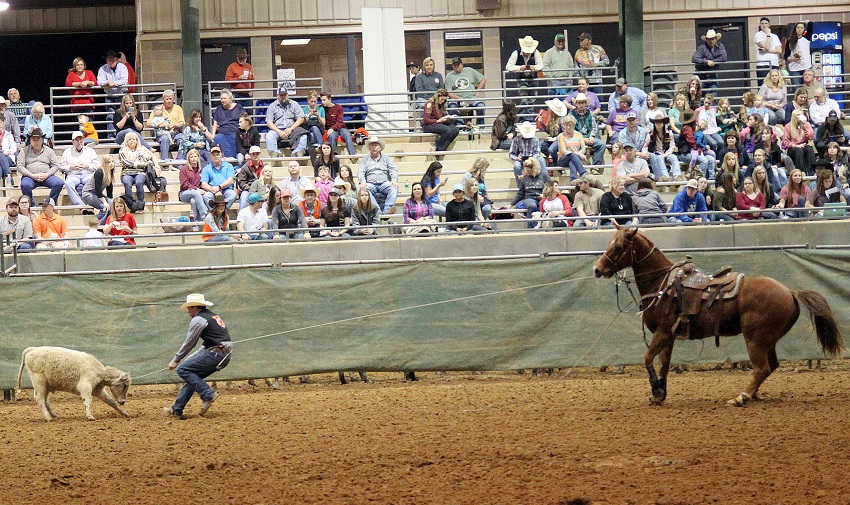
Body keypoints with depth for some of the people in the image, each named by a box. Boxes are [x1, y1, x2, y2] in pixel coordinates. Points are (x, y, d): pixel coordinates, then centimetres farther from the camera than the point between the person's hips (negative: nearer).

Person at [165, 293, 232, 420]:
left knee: (182, 369, -8)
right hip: (225, 356, 10)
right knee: (193, 376, 18)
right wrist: (196, 356, 29)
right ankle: (177, 409, 18)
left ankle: (208, 394, -14)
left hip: (215, 353, -10)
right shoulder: (213, 316, 24)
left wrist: (176, 360, 7)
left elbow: (188, 343, -2)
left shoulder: (198, 319, -5)